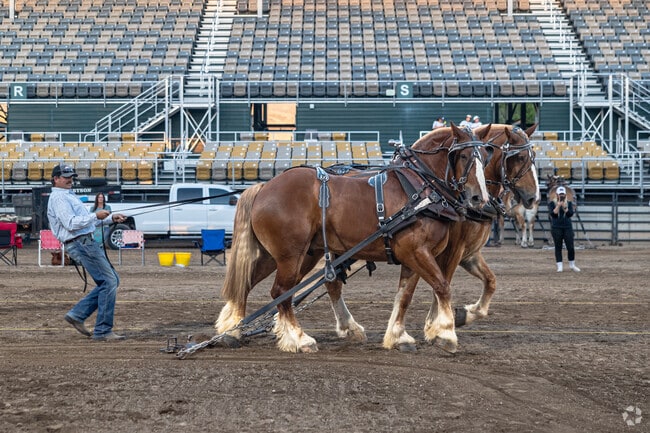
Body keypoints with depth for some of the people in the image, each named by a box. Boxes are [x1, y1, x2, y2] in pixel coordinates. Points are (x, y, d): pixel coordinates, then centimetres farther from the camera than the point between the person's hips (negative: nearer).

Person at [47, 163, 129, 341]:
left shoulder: (69, 196, 24)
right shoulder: (58, 198, -9)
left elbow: (86, 219, 29)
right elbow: (71, 223, -21)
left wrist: (111, 217, 20)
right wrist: (96, 216, -21)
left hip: (87, 242, 11)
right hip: (80, 244, -11)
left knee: (111, 281, 10)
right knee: (109, 282, -12)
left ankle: (77, 314, 11)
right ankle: (102, 331, -9)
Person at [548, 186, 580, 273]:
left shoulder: (569, 203, 8)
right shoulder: (552, 203, 3)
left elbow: (570, 214, -6)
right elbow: (552, 214, -12)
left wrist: (564, 206, -17)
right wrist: (558, 205, -17)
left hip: (567, 227, 2)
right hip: (556, 228, -1)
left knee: (570, 247, -2)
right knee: (558, 247, -2)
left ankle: (572, 265, 14)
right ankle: (559, 266, 2)